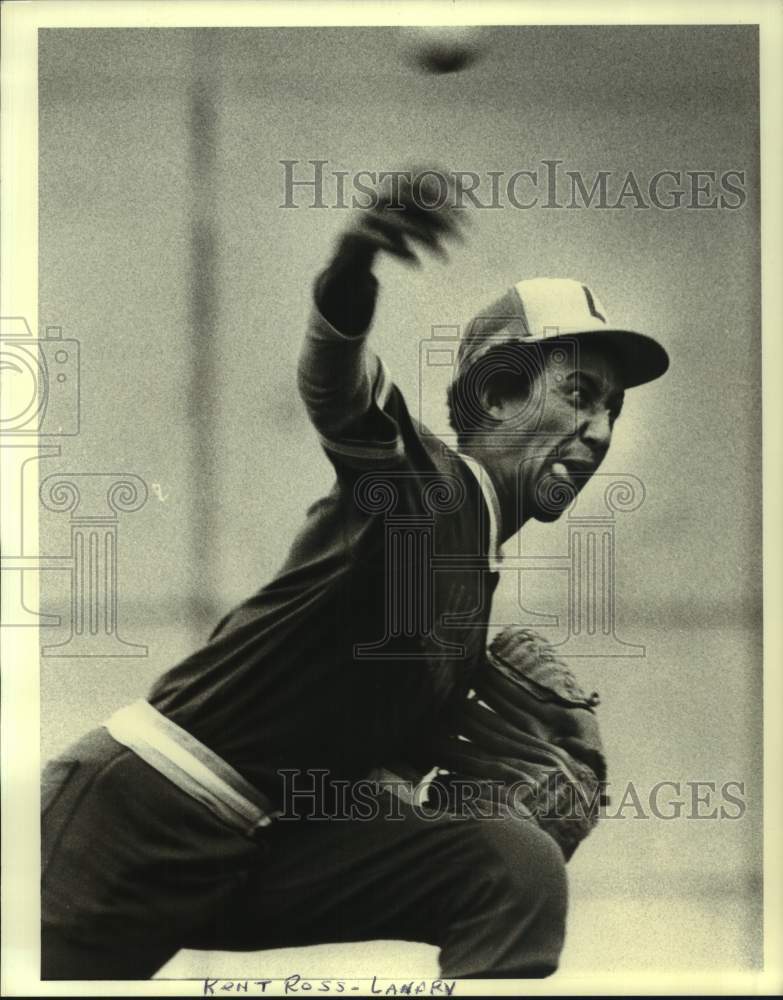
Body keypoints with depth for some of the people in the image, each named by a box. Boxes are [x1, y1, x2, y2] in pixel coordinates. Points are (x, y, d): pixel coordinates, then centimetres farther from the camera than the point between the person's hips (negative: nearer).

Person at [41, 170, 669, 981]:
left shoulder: (479, 575, 17)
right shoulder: (428, 480, -8)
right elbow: (335, 394, -31)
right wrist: (348, 282, -51)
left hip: (267, 849, 7)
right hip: (143, 802, -7)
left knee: (518, 867, -12)